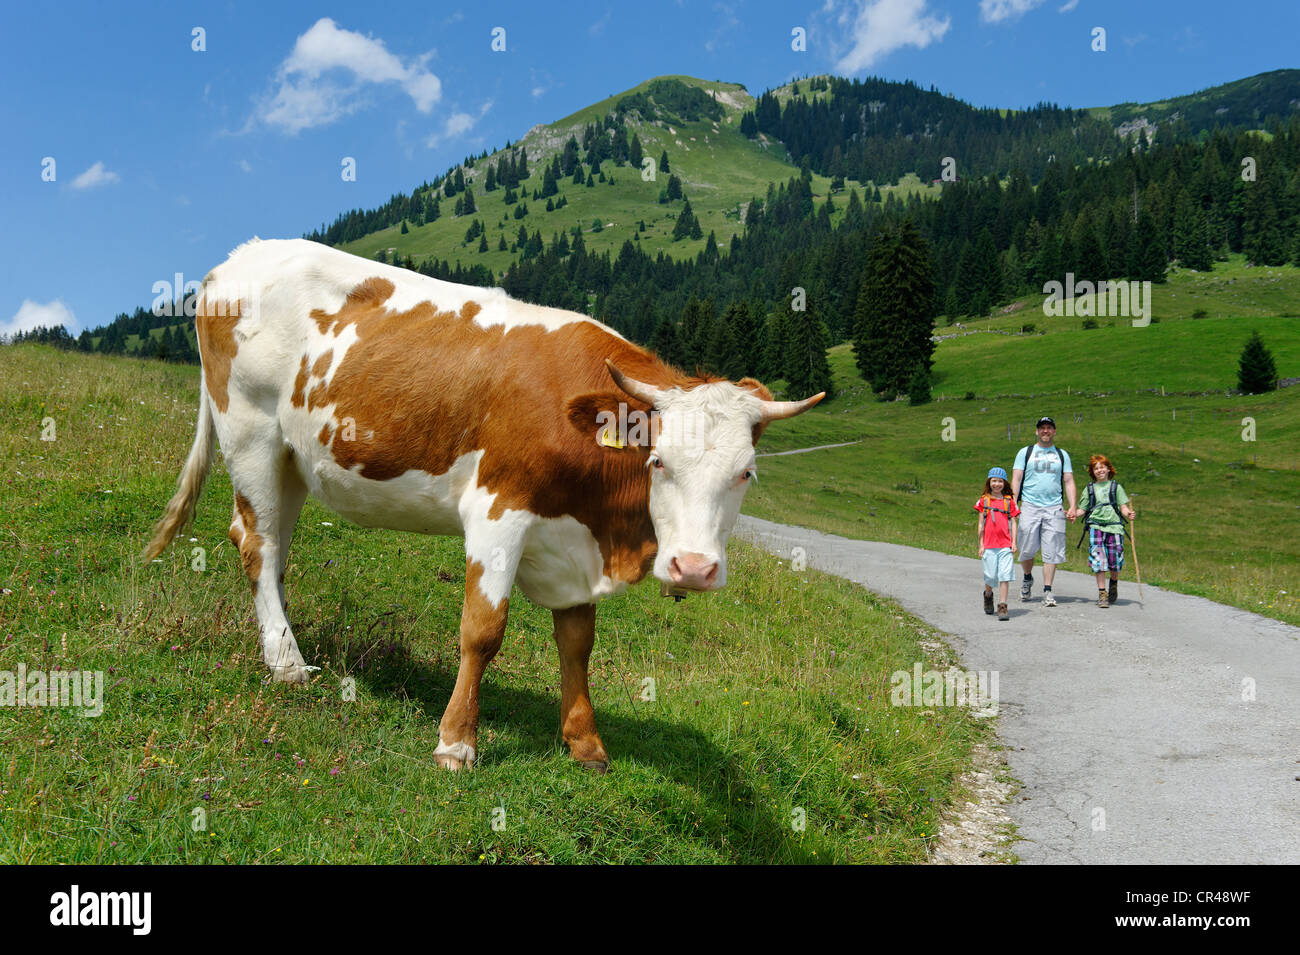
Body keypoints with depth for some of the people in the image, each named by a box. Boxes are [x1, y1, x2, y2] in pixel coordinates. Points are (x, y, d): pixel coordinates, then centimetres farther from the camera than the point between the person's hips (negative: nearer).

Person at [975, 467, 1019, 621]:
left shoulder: (1009, 501, 8)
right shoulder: (984, 500, 7)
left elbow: (1013, 522, 8)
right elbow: (981, 524, 8)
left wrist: (1014, 542, 0)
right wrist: (981, 545, 5)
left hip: (1006, 545, 0)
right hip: (989, 545, 0)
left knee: (1005, 575, -8)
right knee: (990, 576, 3)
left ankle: (1003, 607, -5)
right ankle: (988, 595, 35)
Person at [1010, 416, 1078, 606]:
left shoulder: (1062, 455, 16)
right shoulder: (1025, 452, 11)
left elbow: (1069, 482, 13)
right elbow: (1016, 479, 6)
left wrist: (1072, 507, 1)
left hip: (1054, 508, 1)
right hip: (1030, 506, -1)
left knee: (1051, 551, -5)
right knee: (1027, 549, -2)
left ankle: (1047, 591, -1)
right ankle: (1027, 578, 26)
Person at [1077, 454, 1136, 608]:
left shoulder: (1116, 486, 12)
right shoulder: (1089, 489, 14)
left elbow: (1123, 506, 6)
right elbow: (1083, 509, 14)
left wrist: (1128, 514, -14)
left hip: (1114, 526, 0)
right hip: (1095, 526, 0)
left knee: (1115, 560, -1)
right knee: (1098, 559, -11)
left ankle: (1113, 585, 29)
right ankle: (1102, 593, -7)